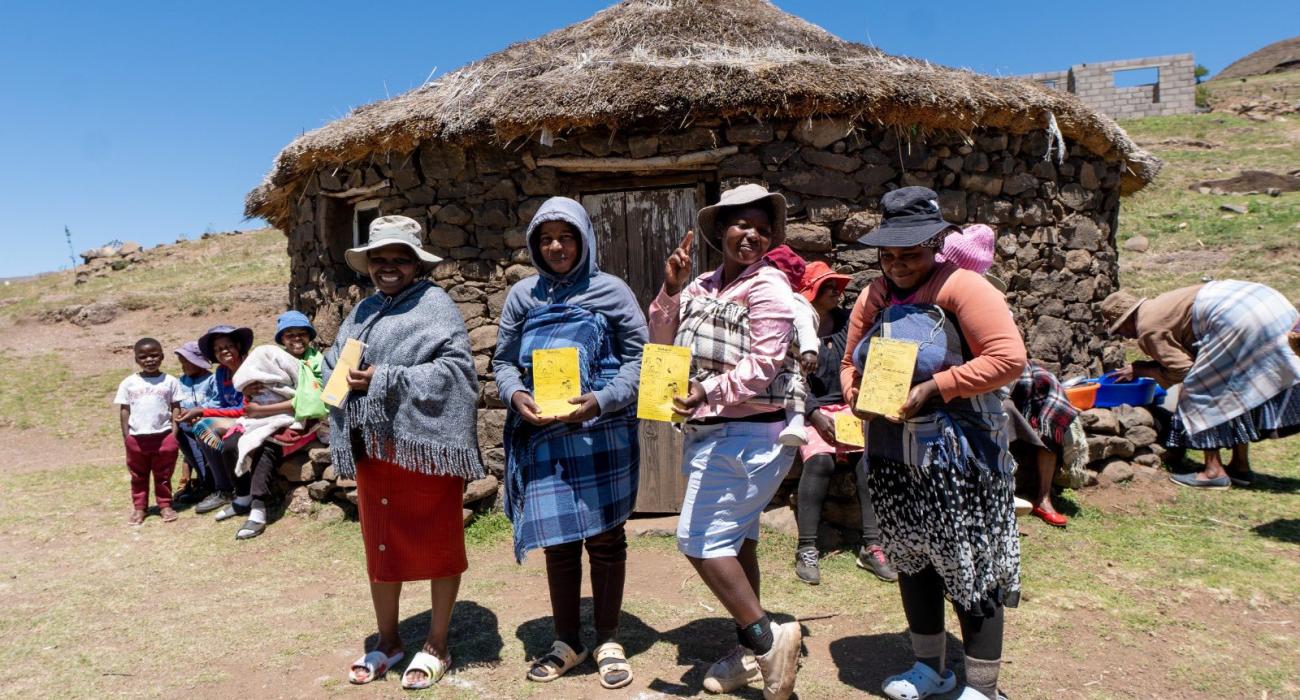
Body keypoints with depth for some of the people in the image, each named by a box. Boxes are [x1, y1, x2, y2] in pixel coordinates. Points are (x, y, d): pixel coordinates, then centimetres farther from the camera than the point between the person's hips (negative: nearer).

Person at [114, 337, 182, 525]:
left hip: (164, 436, -1)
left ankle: (165, 505, 18)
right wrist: (126, 436, -1)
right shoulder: (128, 383, 3)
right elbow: (124, 410, 5)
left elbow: (176, 408, 2)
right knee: (139, 476, 13)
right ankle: (139, 507, 21)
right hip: (137, 438, 2)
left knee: (163, 475, 9)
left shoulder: (170, 381, 0)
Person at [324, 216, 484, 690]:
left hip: (424, 444, -6)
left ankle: (437, 646, 22)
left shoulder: (434, 305, -8)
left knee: (436, 543, 7)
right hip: (372, 448, 6)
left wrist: (385, 379, -21)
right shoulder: (363, 311, 12)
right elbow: (333, 367, 12)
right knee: (380, 544, 16)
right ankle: (387, 641, 32)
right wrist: (346, 379, -11)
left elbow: (454, 368, -19)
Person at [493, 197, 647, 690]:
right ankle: (567, 642, 26)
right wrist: (515, 395, -9)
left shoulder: (610, 291, 2)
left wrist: (601, 400, -16)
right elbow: (503, 361, 13)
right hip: (543, 437, 2)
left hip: (602, 435, -2)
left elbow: (639, 358, 0)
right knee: (558, 541, 10)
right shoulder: (523, 295, 10)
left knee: (605, 539, 7)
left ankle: (608, 642, 23)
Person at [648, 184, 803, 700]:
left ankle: (766, 637, 2)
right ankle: (751, 650, 27)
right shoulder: (701, 287, 10)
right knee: (734, 539, 15)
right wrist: (670, 291, -1)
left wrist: (708, 391, -27)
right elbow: (662, 344, 10)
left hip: (747, 435, -8)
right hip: (713, 432, 9)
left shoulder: (766, 285, -11)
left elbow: (765, 363, -19)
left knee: (700, 538, -10)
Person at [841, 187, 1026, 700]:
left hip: (957, 455, -7)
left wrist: (934, 388, -22)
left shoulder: (961, 287, -12)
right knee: (911, 560, 17)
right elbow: (850, 363, 17)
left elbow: (1008, 358, -19)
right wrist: (855, 394, -4)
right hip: (891, 455, 7)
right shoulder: (872, 298, 9)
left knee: (969, 565, 1)